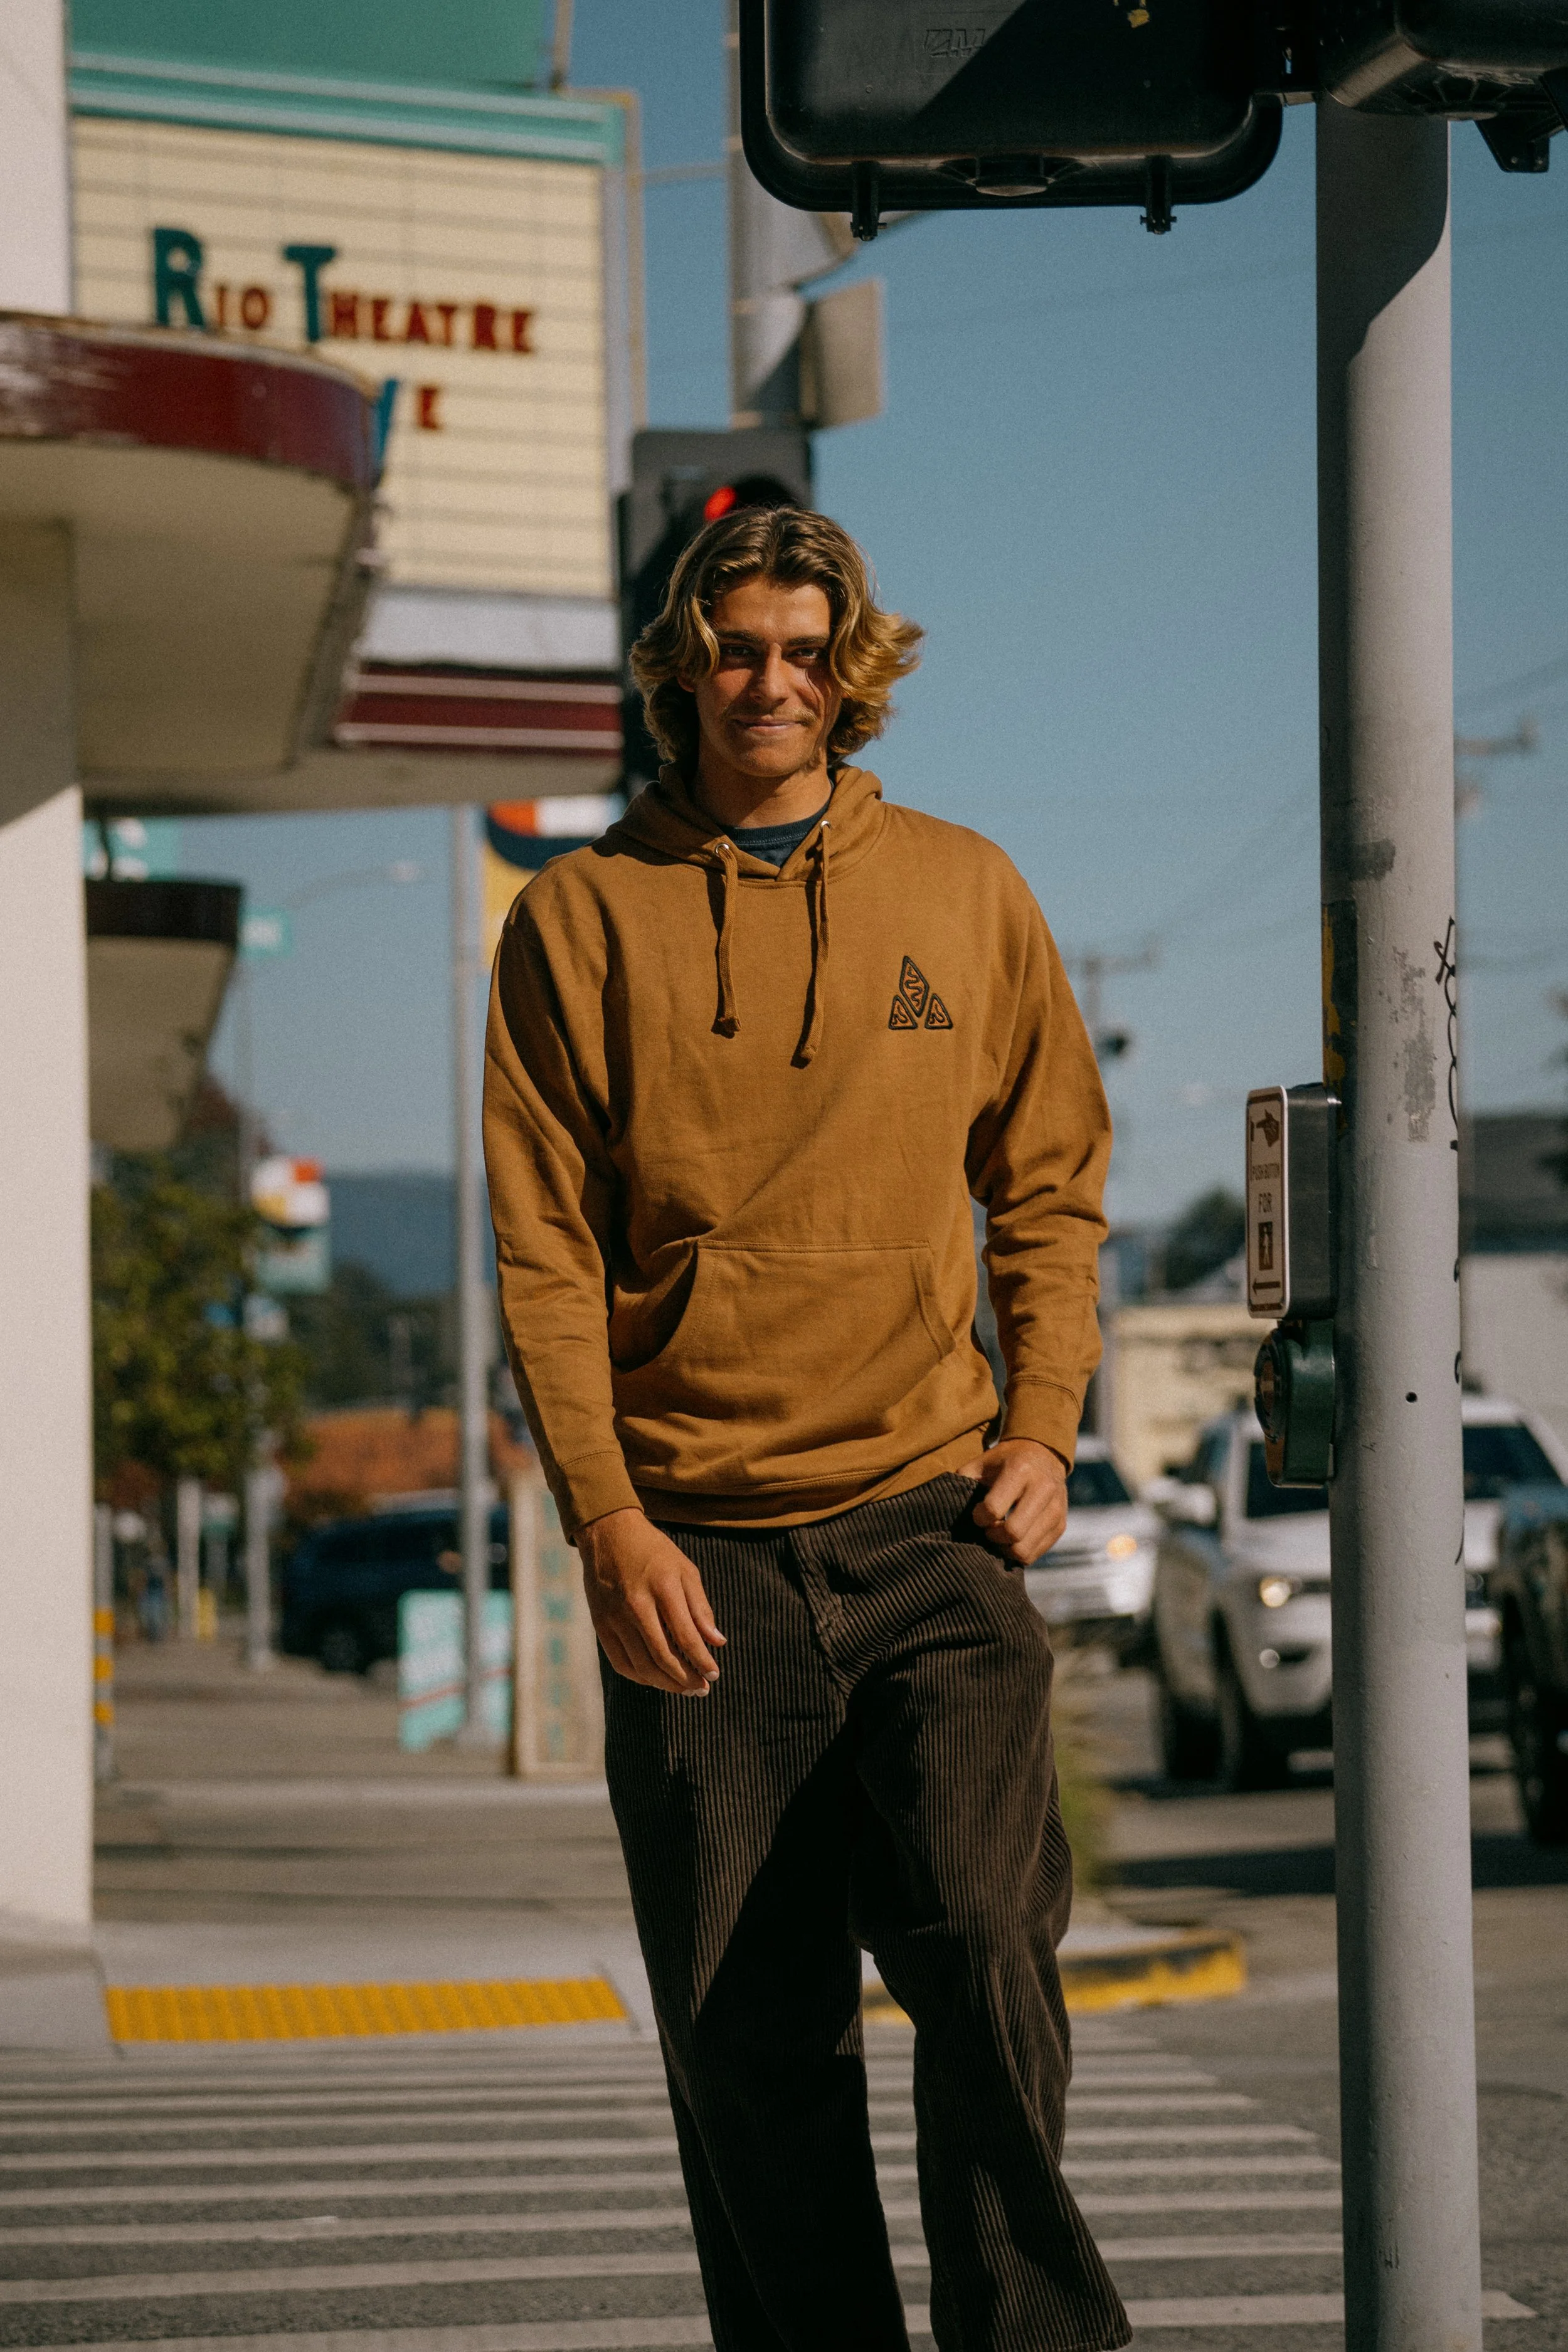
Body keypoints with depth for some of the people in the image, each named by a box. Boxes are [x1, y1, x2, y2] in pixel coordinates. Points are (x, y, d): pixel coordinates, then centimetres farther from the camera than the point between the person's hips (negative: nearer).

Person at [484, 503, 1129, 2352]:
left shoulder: (965, 891, 10)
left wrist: (1042, 1430, 2)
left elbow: (1051, 1187, 16)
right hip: (697, 1547, 0)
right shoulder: (585, 916, 5)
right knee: (748, 2029, 2)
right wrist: (604, 1520, -8)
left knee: (985, 1940, -16)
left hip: (928, 1524, 0)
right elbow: (543, 1247, 2)